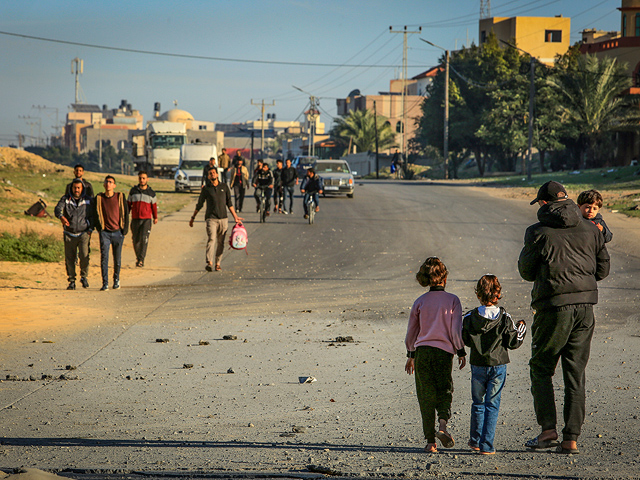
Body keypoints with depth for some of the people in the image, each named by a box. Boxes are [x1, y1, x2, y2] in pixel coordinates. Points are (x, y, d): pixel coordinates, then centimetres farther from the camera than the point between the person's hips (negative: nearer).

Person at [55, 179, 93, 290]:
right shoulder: (66, 199, 0)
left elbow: (91, 216, 12)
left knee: (84, 256, -17)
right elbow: (57, 209, -16)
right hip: (69, 234, 0)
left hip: (83, 234, 0)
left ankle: (84, 276, 3)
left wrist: (90, 230, 0)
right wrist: (61, 217, -38)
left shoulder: (87, 200, 5)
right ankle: (72, 282, 11)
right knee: (69, 259, -1)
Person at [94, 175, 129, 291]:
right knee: (104, 258, -9)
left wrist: (125, 230, -1)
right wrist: (99, 228, 5)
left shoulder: (121, 197, 1)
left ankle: (116, 280, 27)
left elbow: (125, 214, 5)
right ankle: (105, 284, -8)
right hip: (105, 232, 0)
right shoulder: (98, 198, 4)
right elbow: (95, 214, 13)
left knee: (117, 259, 8)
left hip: (118, 232, 0)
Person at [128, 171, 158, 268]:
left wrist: (155, 217, 23)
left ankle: (141, 260, -14)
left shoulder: (151, 192, 4)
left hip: (146, 219, -2)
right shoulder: (133, 191, 6)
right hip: (135, 219, 2)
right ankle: (138, 256, 27)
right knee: (135, 240, 5)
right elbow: (129, 204, 13)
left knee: (144, 239, -15)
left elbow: (154, 205, 16)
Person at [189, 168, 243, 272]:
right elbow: (199, 205, 14)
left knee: (220, 242, 3)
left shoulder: (224, 187, 11)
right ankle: (209, 262, -30)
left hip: (223, 218, 3)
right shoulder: (206, 189, 6)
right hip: (211, 218, -3)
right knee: (211, 239, -19)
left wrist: (235, 217, 14)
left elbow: (229, 203, 16)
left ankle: (217, 264, 10)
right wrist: (193, 218, 15)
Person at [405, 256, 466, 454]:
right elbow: (456, 330, -5)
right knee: (445, 390, 12)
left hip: (422, 351, 1)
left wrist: (411, 355, 20)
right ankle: (442, 424, -15)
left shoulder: (420, 302, 4)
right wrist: (461, 352, 5)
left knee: (426, 396, 6)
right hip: (444, 351, -1)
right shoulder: (452, 300, -2)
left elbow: (411, 332, 10)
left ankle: (430, 441, 2)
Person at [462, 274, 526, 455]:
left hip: (477, 366, 1)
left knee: (478, 403, 17)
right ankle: (486, 445, -2)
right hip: (498, 366, -1)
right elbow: (513, 343, -5)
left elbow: (464, 340, 2)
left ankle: (475, 441, 23)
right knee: (492, 405, 3)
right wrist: (521, 329, 12)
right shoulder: (505, 318, -9)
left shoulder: (469, 318, -6)